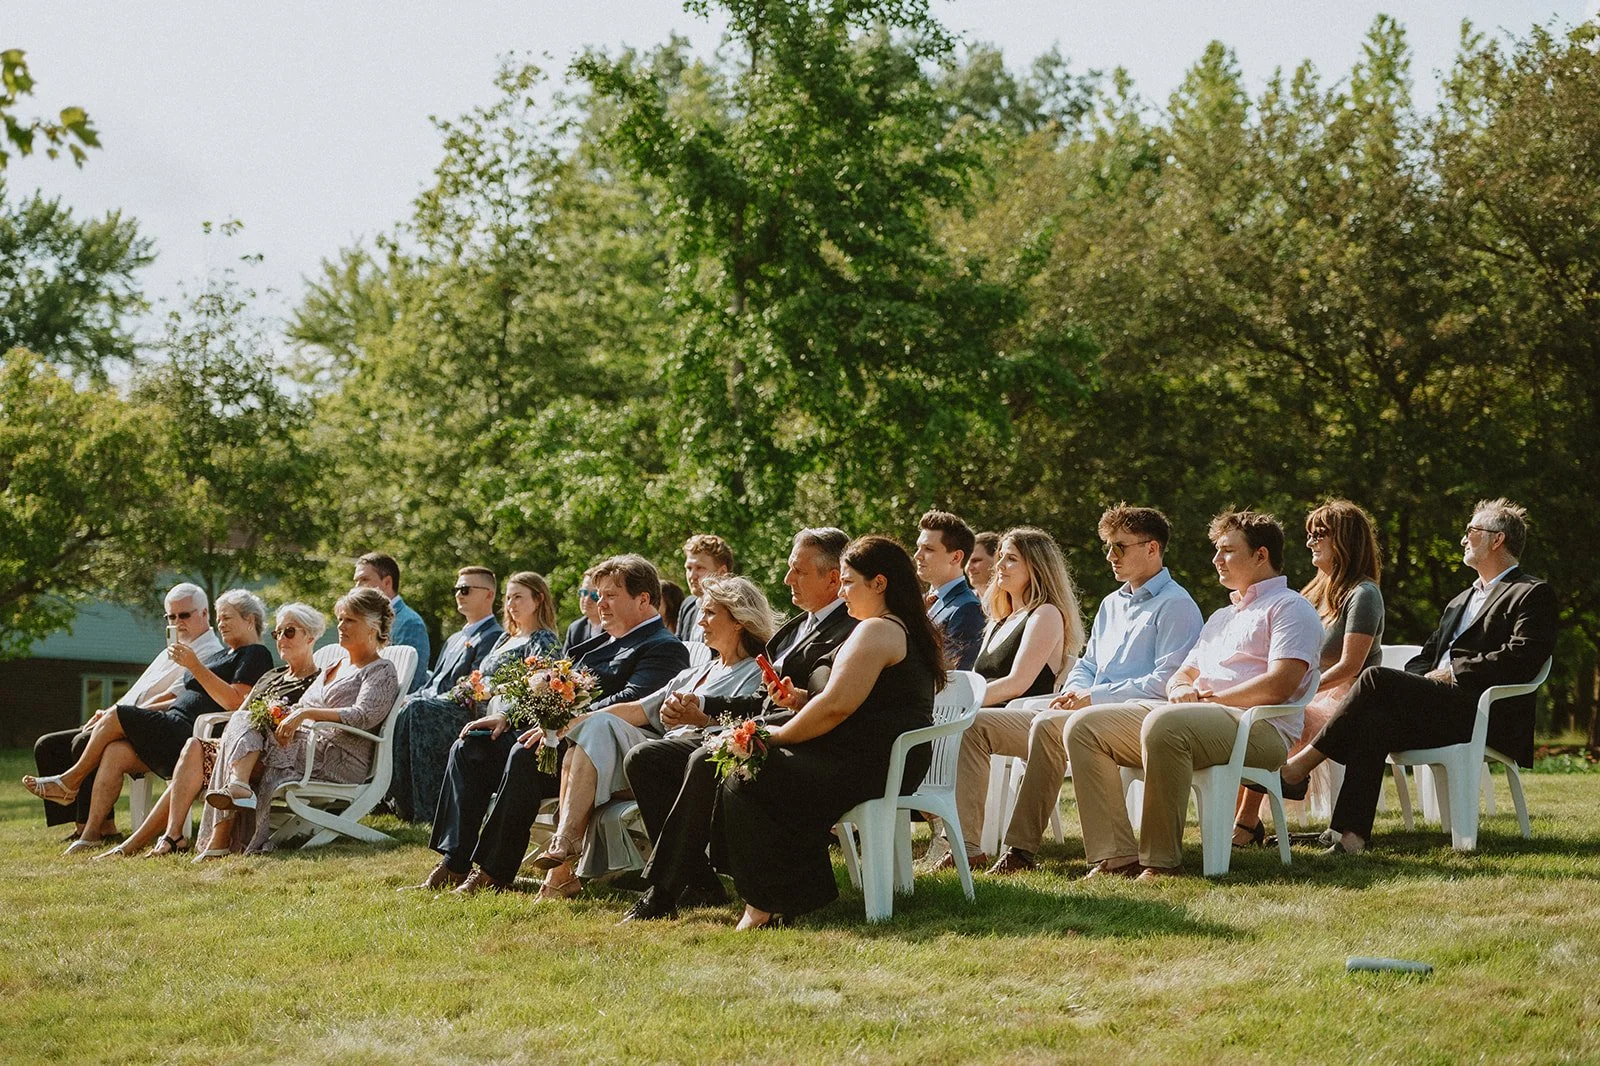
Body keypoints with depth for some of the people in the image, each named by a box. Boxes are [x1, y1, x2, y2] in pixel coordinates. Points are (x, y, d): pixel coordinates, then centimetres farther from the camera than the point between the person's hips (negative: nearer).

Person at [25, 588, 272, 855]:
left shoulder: (255, 655, -3)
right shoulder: (222, 655, 29)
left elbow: (233, 701, -19)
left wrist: (195, 666, -21)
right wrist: (141, 711, 19)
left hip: (190, 736, -9)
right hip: (177, 735, 9)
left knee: (115, 717, -11)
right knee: (115, 752, -13)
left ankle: (70, 781, 6)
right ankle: (90, 835, -16)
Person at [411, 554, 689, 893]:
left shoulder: (666, 648, -4)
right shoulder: (603, 642, 27)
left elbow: (631, 701, -20)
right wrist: (507, 716, 8)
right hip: (557, 734, 10)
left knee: (525, 754, -34)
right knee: (469, 747, -3)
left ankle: (493, 874, -29)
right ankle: (452, 866, -10)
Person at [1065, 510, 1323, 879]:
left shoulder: (1290, 608, 3)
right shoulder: (1221, 617, 33)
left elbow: (1278, 686, -12)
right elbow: (1183, 675, 29)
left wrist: (1207, 700, -9)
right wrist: (1181, 688, 3)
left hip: (1258, 728, -9)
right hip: (1190, 718, 9)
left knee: (1164, 723, -39)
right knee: (1085, 725, -8)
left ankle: (1162, 860, -34)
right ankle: (1118, 856, -21)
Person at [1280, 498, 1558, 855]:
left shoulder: (1533, 594, 5)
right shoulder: (1463, 599, 33)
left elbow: (1521, 658, -12)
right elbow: (1428, 656, 26)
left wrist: (1451, 672, -10)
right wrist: (1412, 682, 2)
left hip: (1484, 715, -7)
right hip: (1440, 709, 7)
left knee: (1375, 678, -24)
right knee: (1375, 720, -27)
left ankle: (1301, 764, -18)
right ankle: (1352, 835, -35)